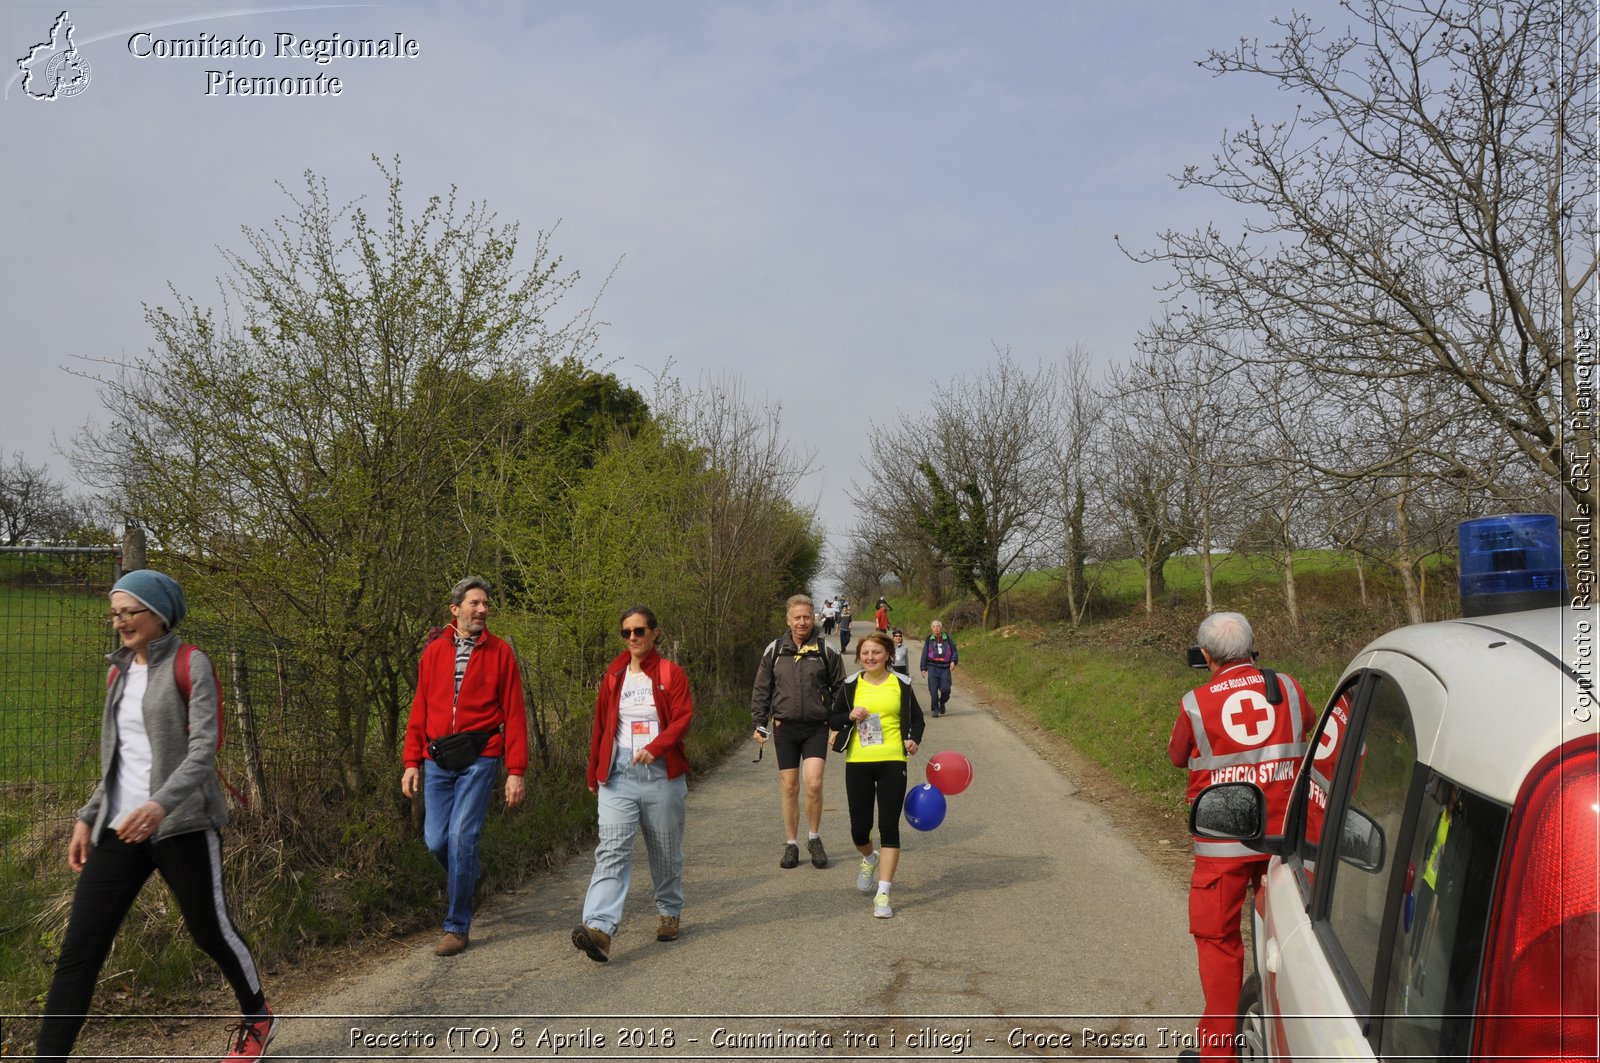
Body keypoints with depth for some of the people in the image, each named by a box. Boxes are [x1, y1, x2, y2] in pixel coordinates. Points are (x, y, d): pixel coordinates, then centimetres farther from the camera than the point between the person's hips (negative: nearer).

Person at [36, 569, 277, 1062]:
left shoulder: (191, 665, -8)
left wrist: (161, 803, -32)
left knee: (210, 930, 9)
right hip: (120, 828, 6)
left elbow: (203, 750, -17)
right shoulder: (119, 671, 13)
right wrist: (88, 816, 15)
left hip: (182, 825, -6)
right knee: (78, 951, -2)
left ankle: (257, 1018, 33)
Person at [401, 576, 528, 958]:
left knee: (462, 837, -8)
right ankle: (466, 877, 37)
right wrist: (412, 762, 4)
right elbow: (419, 710, 11)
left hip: (480, 758, -3)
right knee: (435, 840, 3)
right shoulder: (433, 651, 9)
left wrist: (516, 771, -8)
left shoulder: (499, 652, 1)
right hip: (437, 760, 3)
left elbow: (514, 713, -2)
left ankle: (457, 926, 6)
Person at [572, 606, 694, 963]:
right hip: (618, 774, 2)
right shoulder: (613, 676, 10)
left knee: (666, 851, 11)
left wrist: (655, 747, -23)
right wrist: (594, 774, 16)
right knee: (611, 850, -12)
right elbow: (600, 726, 14)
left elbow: (683, 718, -8)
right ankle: (600, 927, -22)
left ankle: (669, 913, 31)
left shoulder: (671, 674, 2)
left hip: (661, 773, -1)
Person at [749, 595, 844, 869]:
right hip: (785, 727, 2)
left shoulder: (826, 650, 1)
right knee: (789, 787, 5)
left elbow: (840, 689, 6)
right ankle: (791, 845, 19)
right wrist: (759, 723, 4)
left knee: (814, 783, -14)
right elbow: (761, 689, 11)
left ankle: (814, 838, 8)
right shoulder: (774, 650, 5)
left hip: (816, 728, -2)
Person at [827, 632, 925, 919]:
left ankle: (882, 895, 2)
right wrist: (850, 716, -11)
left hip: (892, 762, -1)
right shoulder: (850, 685, 5)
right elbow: (833, 720, 10)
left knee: (889, 828, -4)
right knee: (859, 829, 4)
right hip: (858, 764, 1)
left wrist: (914, 739, -8)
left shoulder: (901, 684, 2)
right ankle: (869, 859, 40)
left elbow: (916, 718, 12)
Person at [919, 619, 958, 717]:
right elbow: (924, 654, 10)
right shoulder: (929, 640, 8)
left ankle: (942, 703, 23)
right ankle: (935, 709, 6)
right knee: (933, 689, -5)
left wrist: (953, 661, -9)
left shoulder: (948, 639, 7)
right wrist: (923, 668, 6)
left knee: (945, 689, -7)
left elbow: (954, 651, 9)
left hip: (945, 667, 0)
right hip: (933, 666, 0)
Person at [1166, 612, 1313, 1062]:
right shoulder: (1288, 689, -4)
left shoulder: (1196, 703, -13)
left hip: (1224, 845, -3)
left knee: (1218, 939, 9)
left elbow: (1177, 756, 5)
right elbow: (1305, 728, 18)